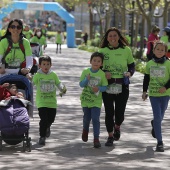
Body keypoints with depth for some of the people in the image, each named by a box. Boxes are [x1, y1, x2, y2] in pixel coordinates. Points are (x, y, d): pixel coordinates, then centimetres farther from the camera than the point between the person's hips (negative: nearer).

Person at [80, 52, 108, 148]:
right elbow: (81, 84, -4)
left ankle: (96, 138, -5)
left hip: (96, 101, -2)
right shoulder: (85, 72, -3)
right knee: (87, 118, 15)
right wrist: (87, 79, -22)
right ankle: (85, 130, 47)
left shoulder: (102, 74, -6)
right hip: (86, 99, 2)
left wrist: (99, 88, -23)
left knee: (96, 119, -10)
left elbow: (105, 87, -4)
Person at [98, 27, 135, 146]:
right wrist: (104, 73, -12)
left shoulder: (126, 50, 2)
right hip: (107, 85, 0)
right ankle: (110, 136, 17)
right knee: (109, 112, 0)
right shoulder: (102, 50, 3)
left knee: (120, 112, 0)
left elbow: (132, 65, 10)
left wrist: (129, 73, -12)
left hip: (122, 85, 0)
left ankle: (117, 127, 35)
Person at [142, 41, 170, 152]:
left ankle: (154, 124, 51)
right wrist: (144, 91, 9)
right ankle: (160, 142, -4)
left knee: (160, 117, 13)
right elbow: (146, 78, 12)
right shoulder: (150, 64, 2)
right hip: (153, 94, 0)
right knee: (157, 117, -8)